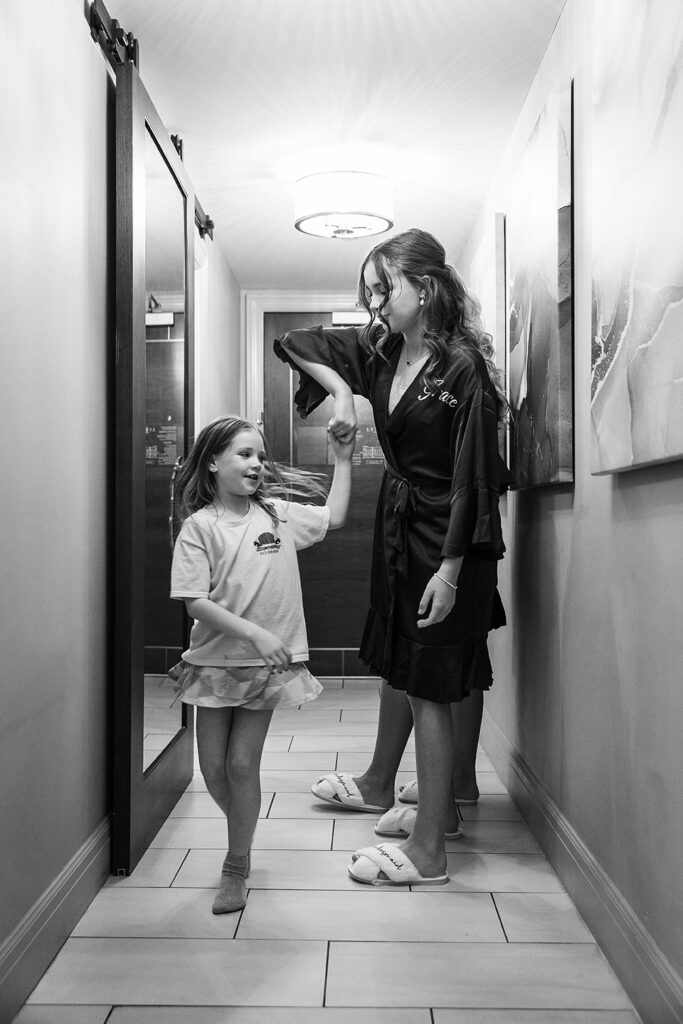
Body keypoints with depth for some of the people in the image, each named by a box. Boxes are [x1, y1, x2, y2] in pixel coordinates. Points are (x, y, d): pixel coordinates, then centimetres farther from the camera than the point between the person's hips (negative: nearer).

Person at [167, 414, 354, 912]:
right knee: (213, 767, 7)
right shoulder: (198, 526, -8)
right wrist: (253, 633, -22)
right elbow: (195, 601, -13)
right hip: (215, 661, 0)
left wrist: (343, 459, 8)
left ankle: (237, 866, 19)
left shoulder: (277, 513, 2)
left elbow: (334, 517, 14)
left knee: (242, 763, 0)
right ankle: (242, 831, 37)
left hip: (269, 664, 1)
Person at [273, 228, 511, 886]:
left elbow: (473, 476, -20)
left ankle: (428, 850, 5)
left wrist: (451, 569, -23)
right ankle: (379, 784, 42)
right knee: (396, 660, 21)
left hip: (447, 538, -8)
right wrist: (338, 389, -8)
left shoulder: (463, 366, -18)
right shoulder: (379, 352, 4)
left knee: (430, 682, -5)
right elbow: (292, 343, 10)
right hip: (397, 526, 8)